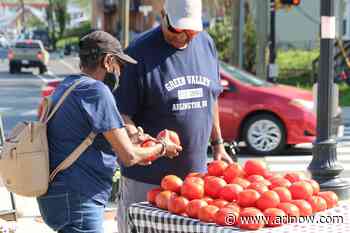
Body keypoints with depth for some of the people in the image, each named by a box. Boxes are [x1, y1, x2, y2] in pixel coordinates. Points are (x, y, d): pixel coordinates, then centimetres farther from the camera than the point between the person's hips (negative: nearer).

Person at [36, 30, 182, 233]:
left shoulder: (67, 85, 15)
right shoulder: (97, 91, -15)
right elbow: (129, 157, -15)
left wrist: (128, 144, 18)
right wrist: (162, 148, 3)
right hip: (76, 199, -10)